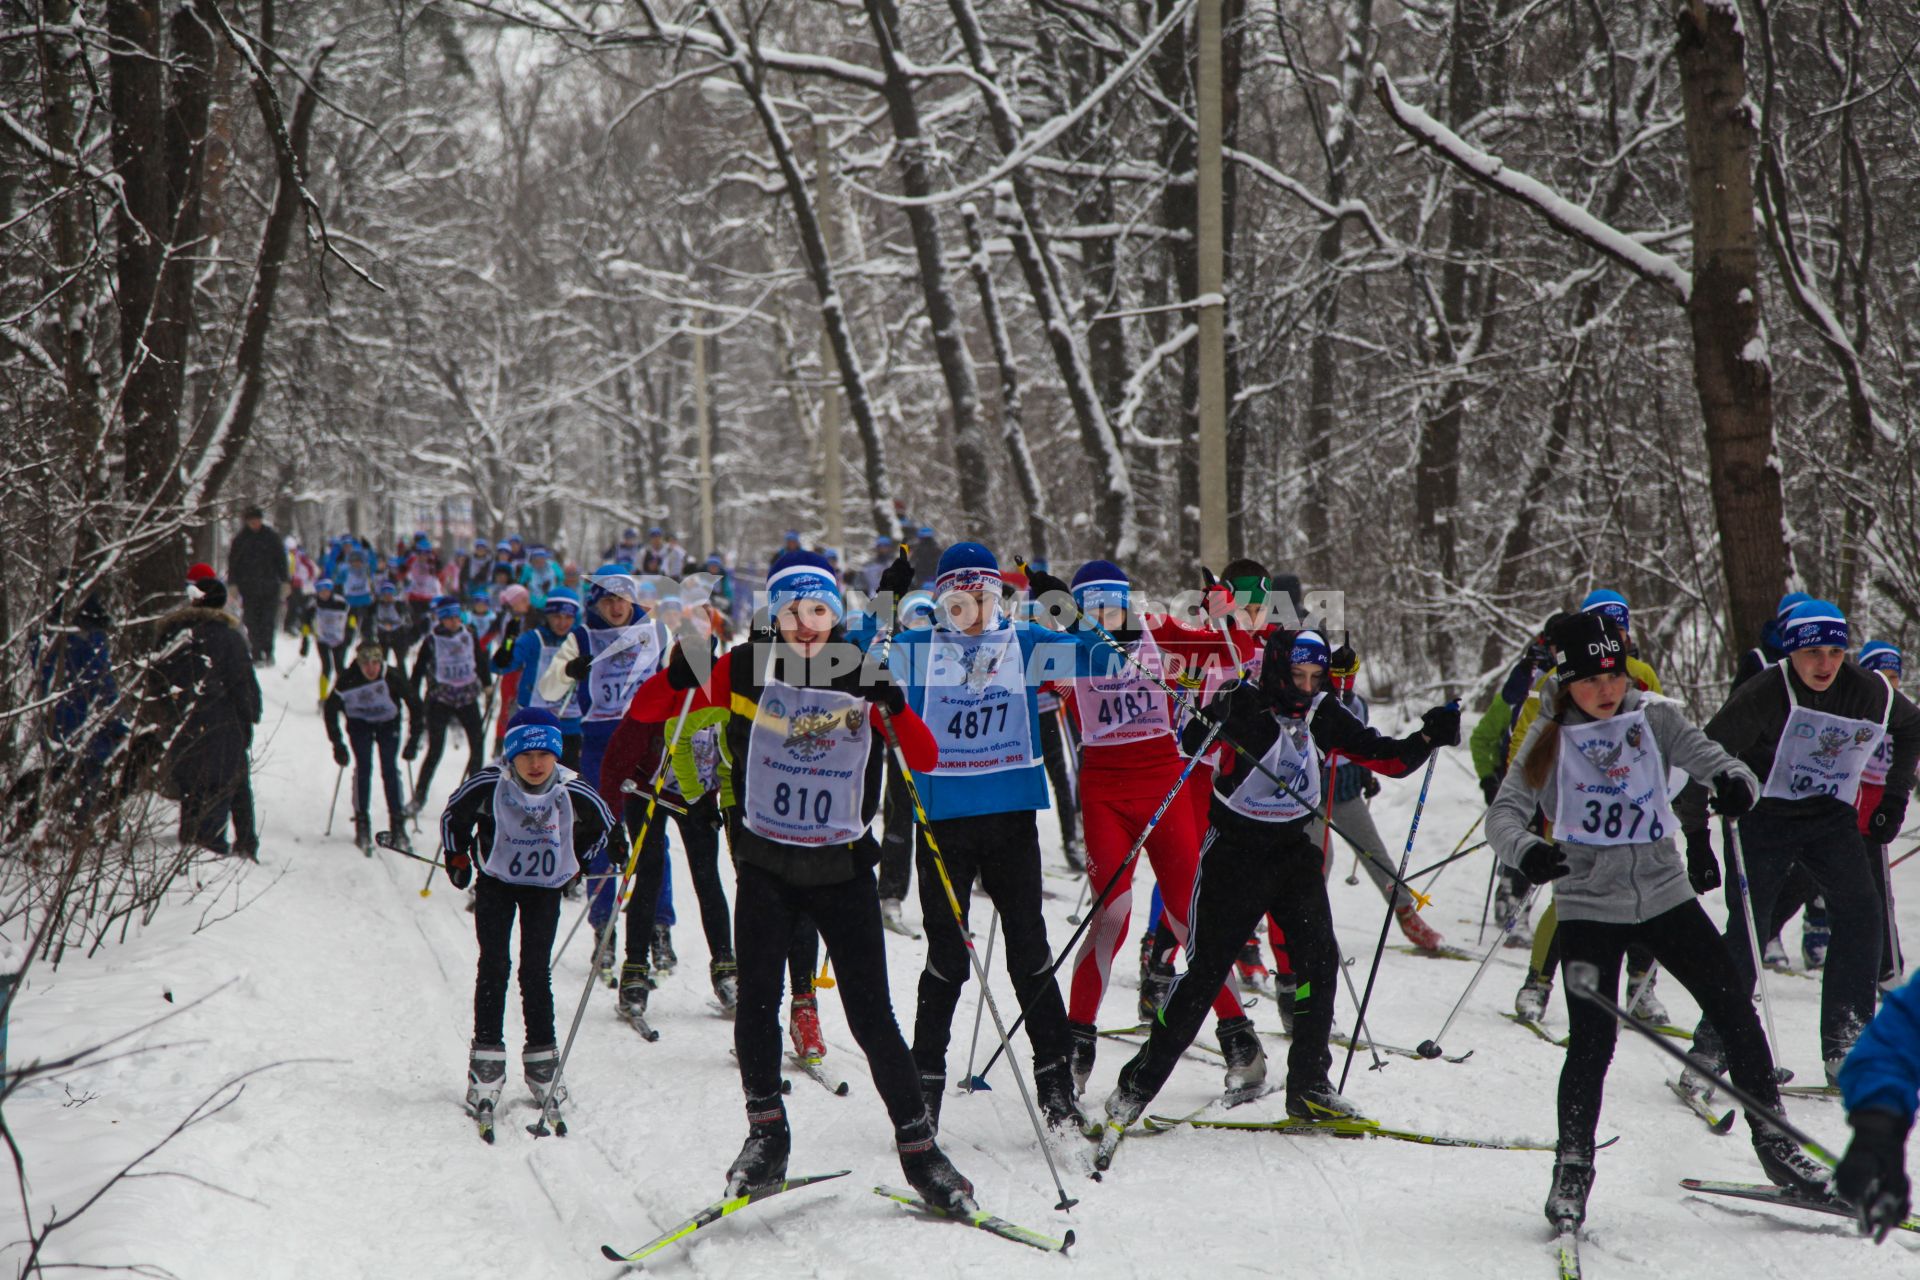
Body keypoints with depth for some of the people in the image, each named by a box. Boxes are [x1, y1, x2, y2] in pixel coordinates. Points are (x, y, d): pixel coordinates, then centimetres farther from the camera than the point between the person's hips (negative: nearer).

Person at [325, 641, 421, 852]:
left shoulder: (392, 677, -29)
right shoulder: (348, 680, -28)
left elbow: (414, 701, -14)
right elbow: (330, 708, -14)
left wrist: (415, 734, -13)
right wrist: (337, 744, -14)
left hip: (388, 723, 0)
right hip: (360, 723, 0)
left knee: (390, 769, -9)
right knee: (363, 768, -14)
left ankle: (398, 824, 2)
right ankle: (362, 824, -6)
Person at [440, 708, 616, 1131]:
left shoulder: (573, 792, -19)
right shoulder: (489, 785, -23)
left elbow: (602, 824, 3)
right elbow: (454, 815, -2)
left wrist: (579, 863, 3)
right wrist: (457, 856, -1)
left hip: (546, 887, 1)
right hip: (496, 882, 0)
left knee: (535, 971, -3)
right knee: (494, 966, -9)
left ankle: (542, 1060, 9)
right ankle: (486, 1061, -5)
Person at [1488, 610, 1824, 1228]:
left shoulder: (1656, 719, 0)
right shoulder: (1550, 740, -4)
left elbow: (1713, 760, -8)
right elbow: (1504, 813, -11)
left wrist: (1735, 783, -33)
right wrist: (1526, 851, -33)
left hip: (1665, 893, 2)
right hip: (1588, 905, -2)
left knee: (1734, 1010, 0)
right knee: (1592, 1039, -12)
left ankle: (1773, 1138, 16)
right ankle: (1572, 1166, 4)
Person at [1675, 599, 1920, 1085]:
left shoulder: (1870, 693, -7)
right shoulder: (1762, 696, -20)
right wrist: (1697, 835, -14)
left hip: (1831, 817, 4)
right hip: (1764, 816, -4)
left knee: (1860, 913, -11)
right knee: (1745, 927, -13)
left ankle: (1845, 1046, -6)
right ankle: (1712, 1047, -3)